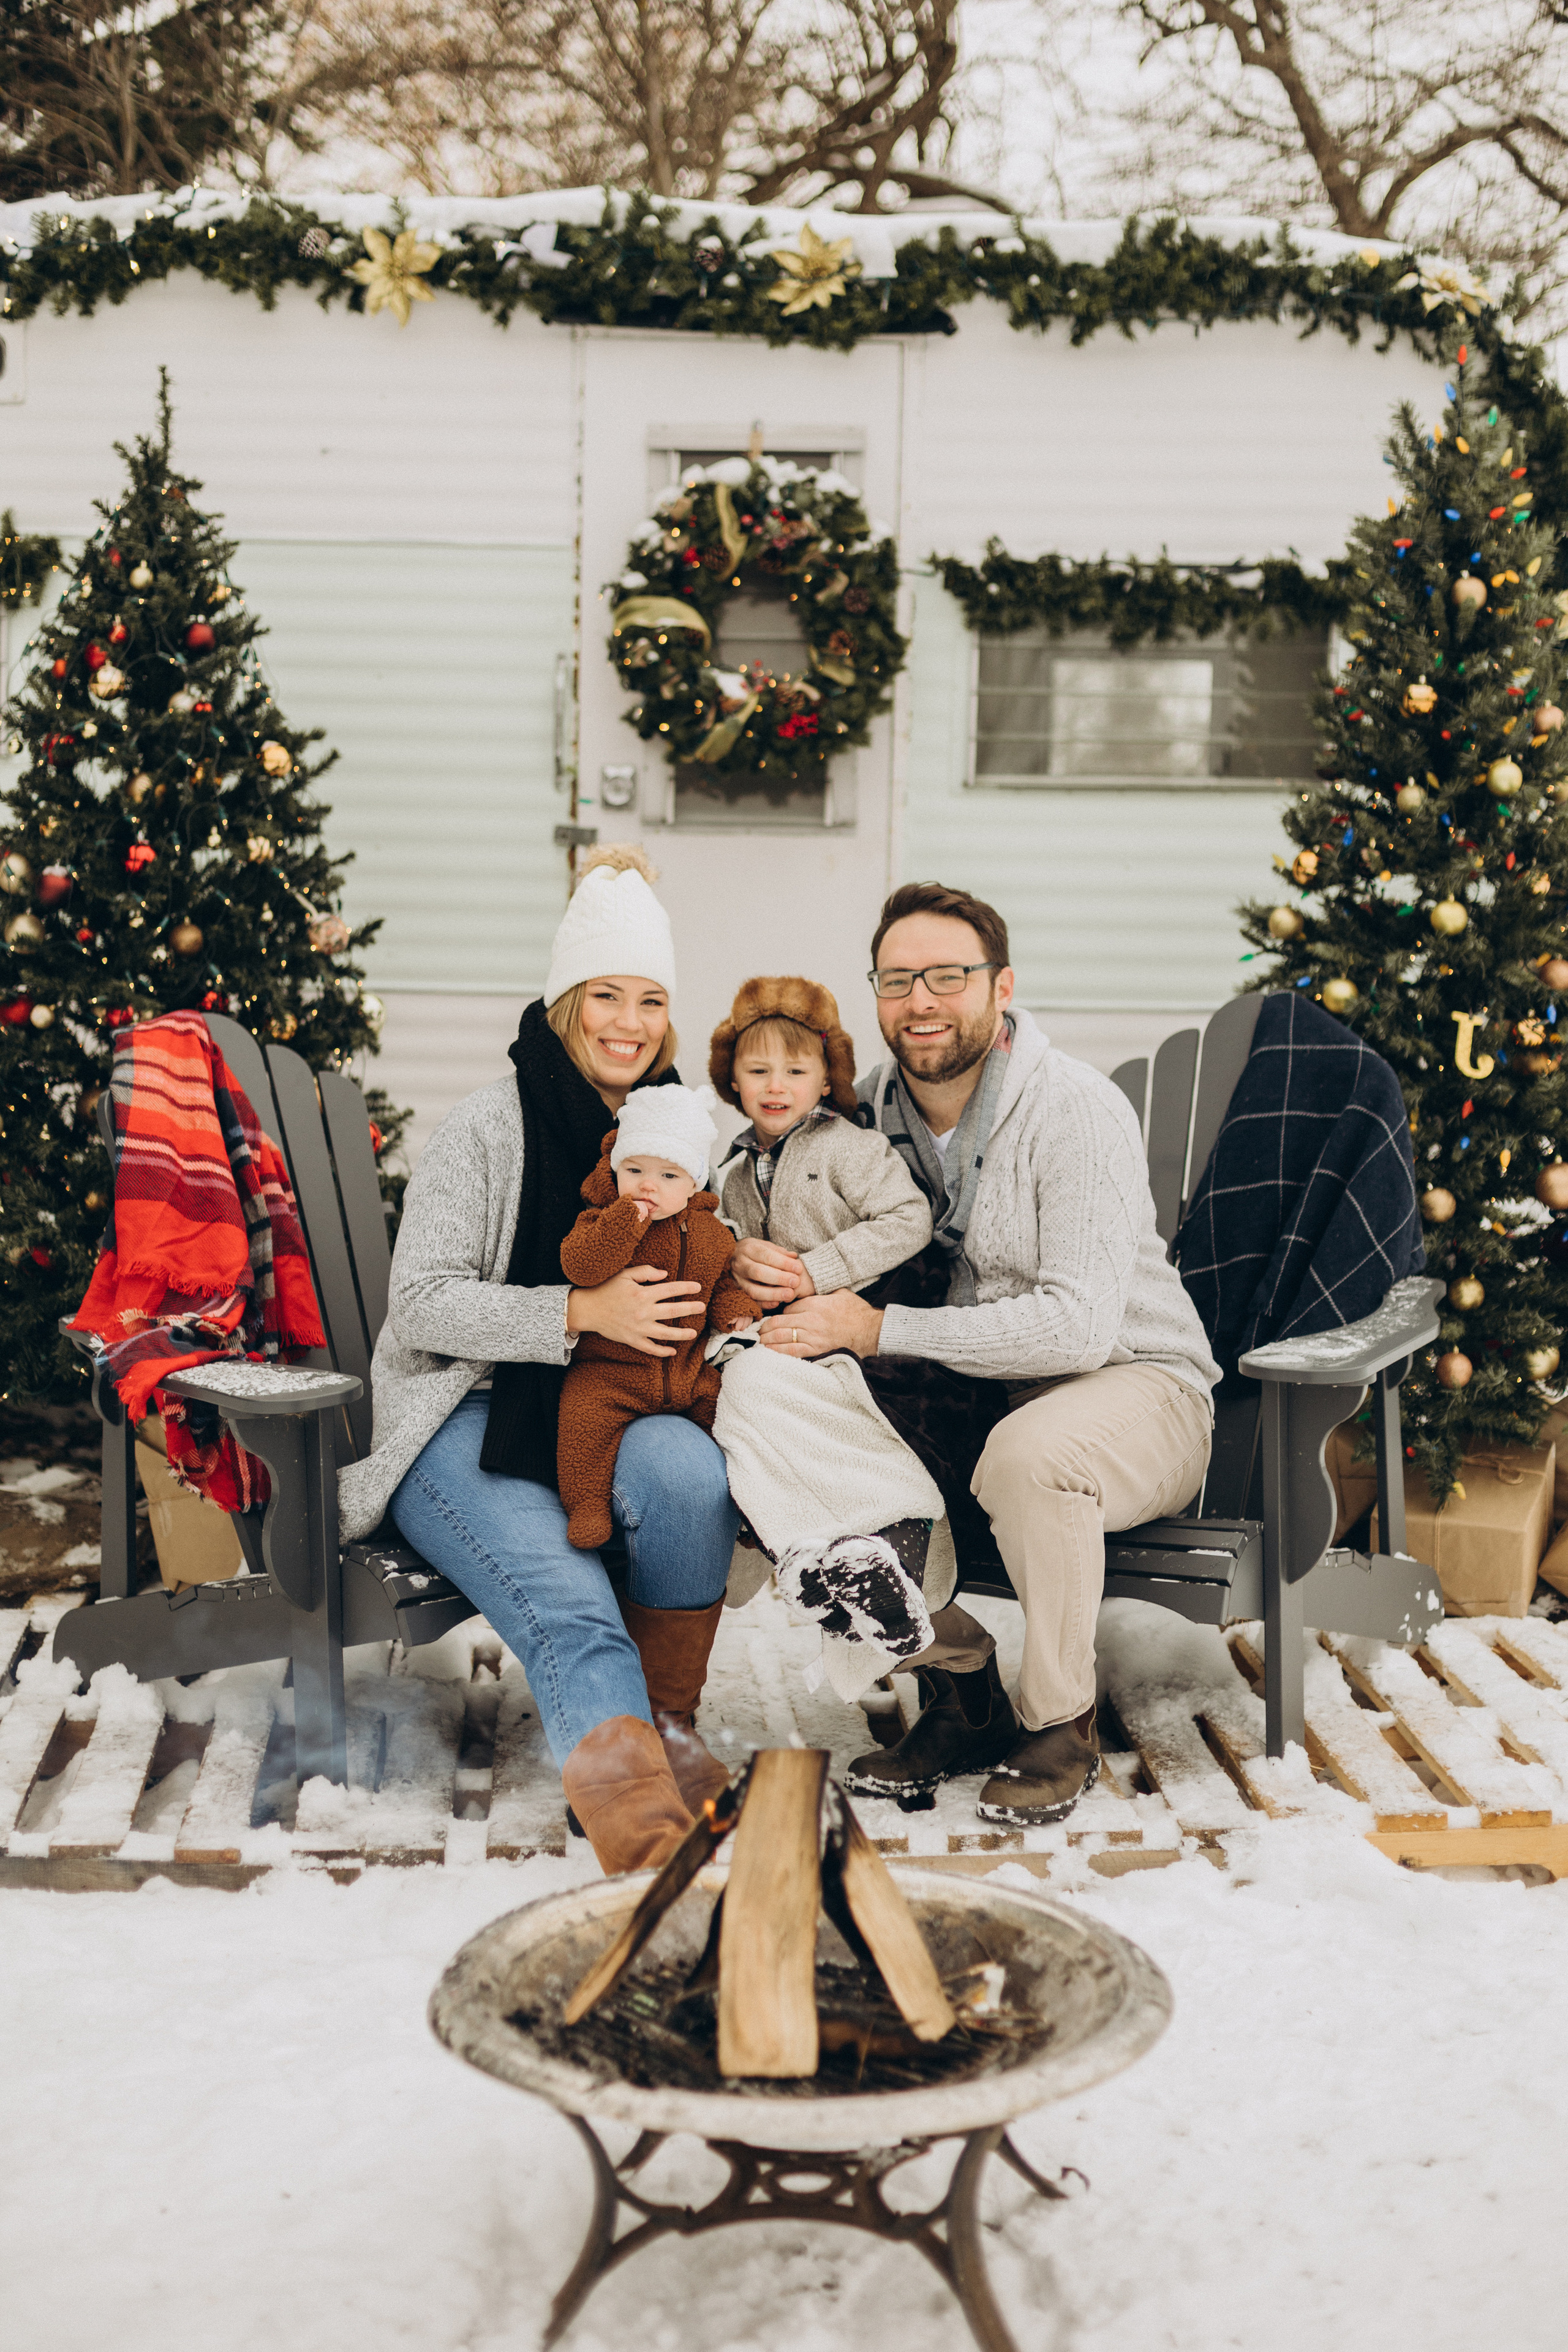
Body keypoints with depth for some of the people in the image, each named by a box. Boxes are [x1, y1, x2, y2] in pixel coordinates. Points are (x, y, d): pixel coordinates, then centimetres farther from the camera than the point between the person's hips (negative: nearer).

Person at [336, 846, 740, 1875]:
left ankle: (665, 1719, -13)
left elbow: (696, 1293, 20)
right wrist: (581, 1313, -21)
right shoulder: (488, 1126, -4)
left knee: (688, 1467, -32)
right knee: (569, 1606, -31)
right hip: (470, 1417, -4)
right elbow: (424, 1303, -9)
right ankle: (642, 1824, -49)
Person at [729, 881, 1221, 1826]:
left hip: (1135, 1387, -6)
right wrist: (759, 1263, -17)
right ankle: (962, 1694, -1)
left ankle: (1060, 1726, -11)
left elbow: (1080, 1324, -28)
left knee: (1028, 1451, -38)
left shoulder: (1076, 1109, -19)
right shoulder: (873, 1108, -1)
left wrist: (881, 1328, -29)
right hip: (964, 1395, 6)